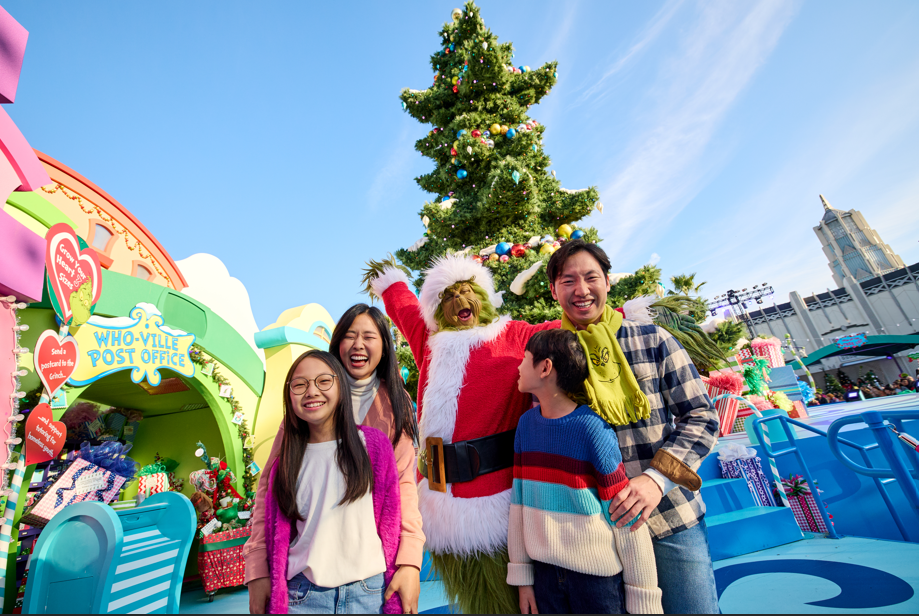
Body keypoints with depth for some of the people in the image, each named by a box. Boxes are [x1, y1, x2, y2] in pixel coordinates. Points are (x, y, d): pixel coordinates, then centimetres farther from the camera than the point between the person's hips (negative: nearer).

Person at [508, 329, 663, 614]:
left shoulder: (593, 429, -19)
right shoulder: (526, 423, -4)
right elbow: (519, 499, 2)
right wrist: (521, 574, 7)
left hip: (598, 574, -4)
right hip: (545, 572, 4)